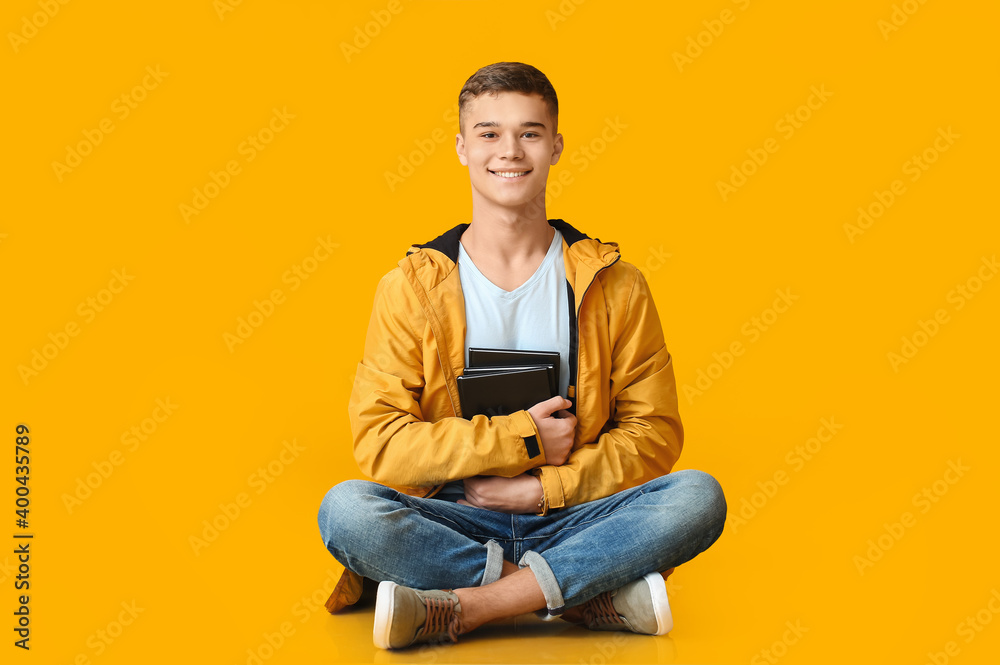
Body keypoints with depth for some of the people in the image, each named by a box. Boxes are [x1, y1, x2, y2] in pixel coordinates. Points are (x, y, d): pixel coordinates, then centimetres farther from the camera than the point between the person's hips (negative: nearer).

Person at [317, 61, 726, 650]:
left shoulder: (614, 286, 4)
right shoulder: (410, 287, 2)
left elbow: (654, 434, 2)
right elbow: (379, 442, -7)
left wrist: (542, 489, -11)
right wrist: (523, 439, -12)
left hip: (570, 520, 1)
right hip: (455, 523, 0)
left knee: (698, 497, -26)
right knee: (346, 509, -30)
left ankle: (459, 608, -25)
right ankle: (595, 597, -23)